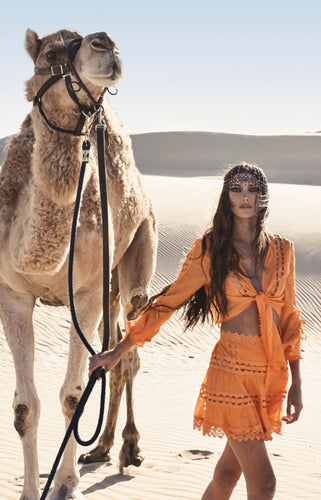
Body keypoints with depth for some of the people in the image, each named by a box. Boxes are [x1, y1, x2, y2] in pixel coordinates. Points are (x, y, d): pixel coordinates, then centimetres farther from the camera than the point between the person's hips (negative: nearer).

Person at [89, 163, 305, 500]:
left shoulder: (281, 250, 8)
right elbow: (167, 303, 1)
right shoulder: (209, 250, -3)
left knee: (228, 472, 13)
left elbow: (289, 319, 13)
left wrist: (296, 383, 11)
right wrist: (117, 352, 1)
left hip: (272, 376, 4)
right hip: (233, 372, -4)